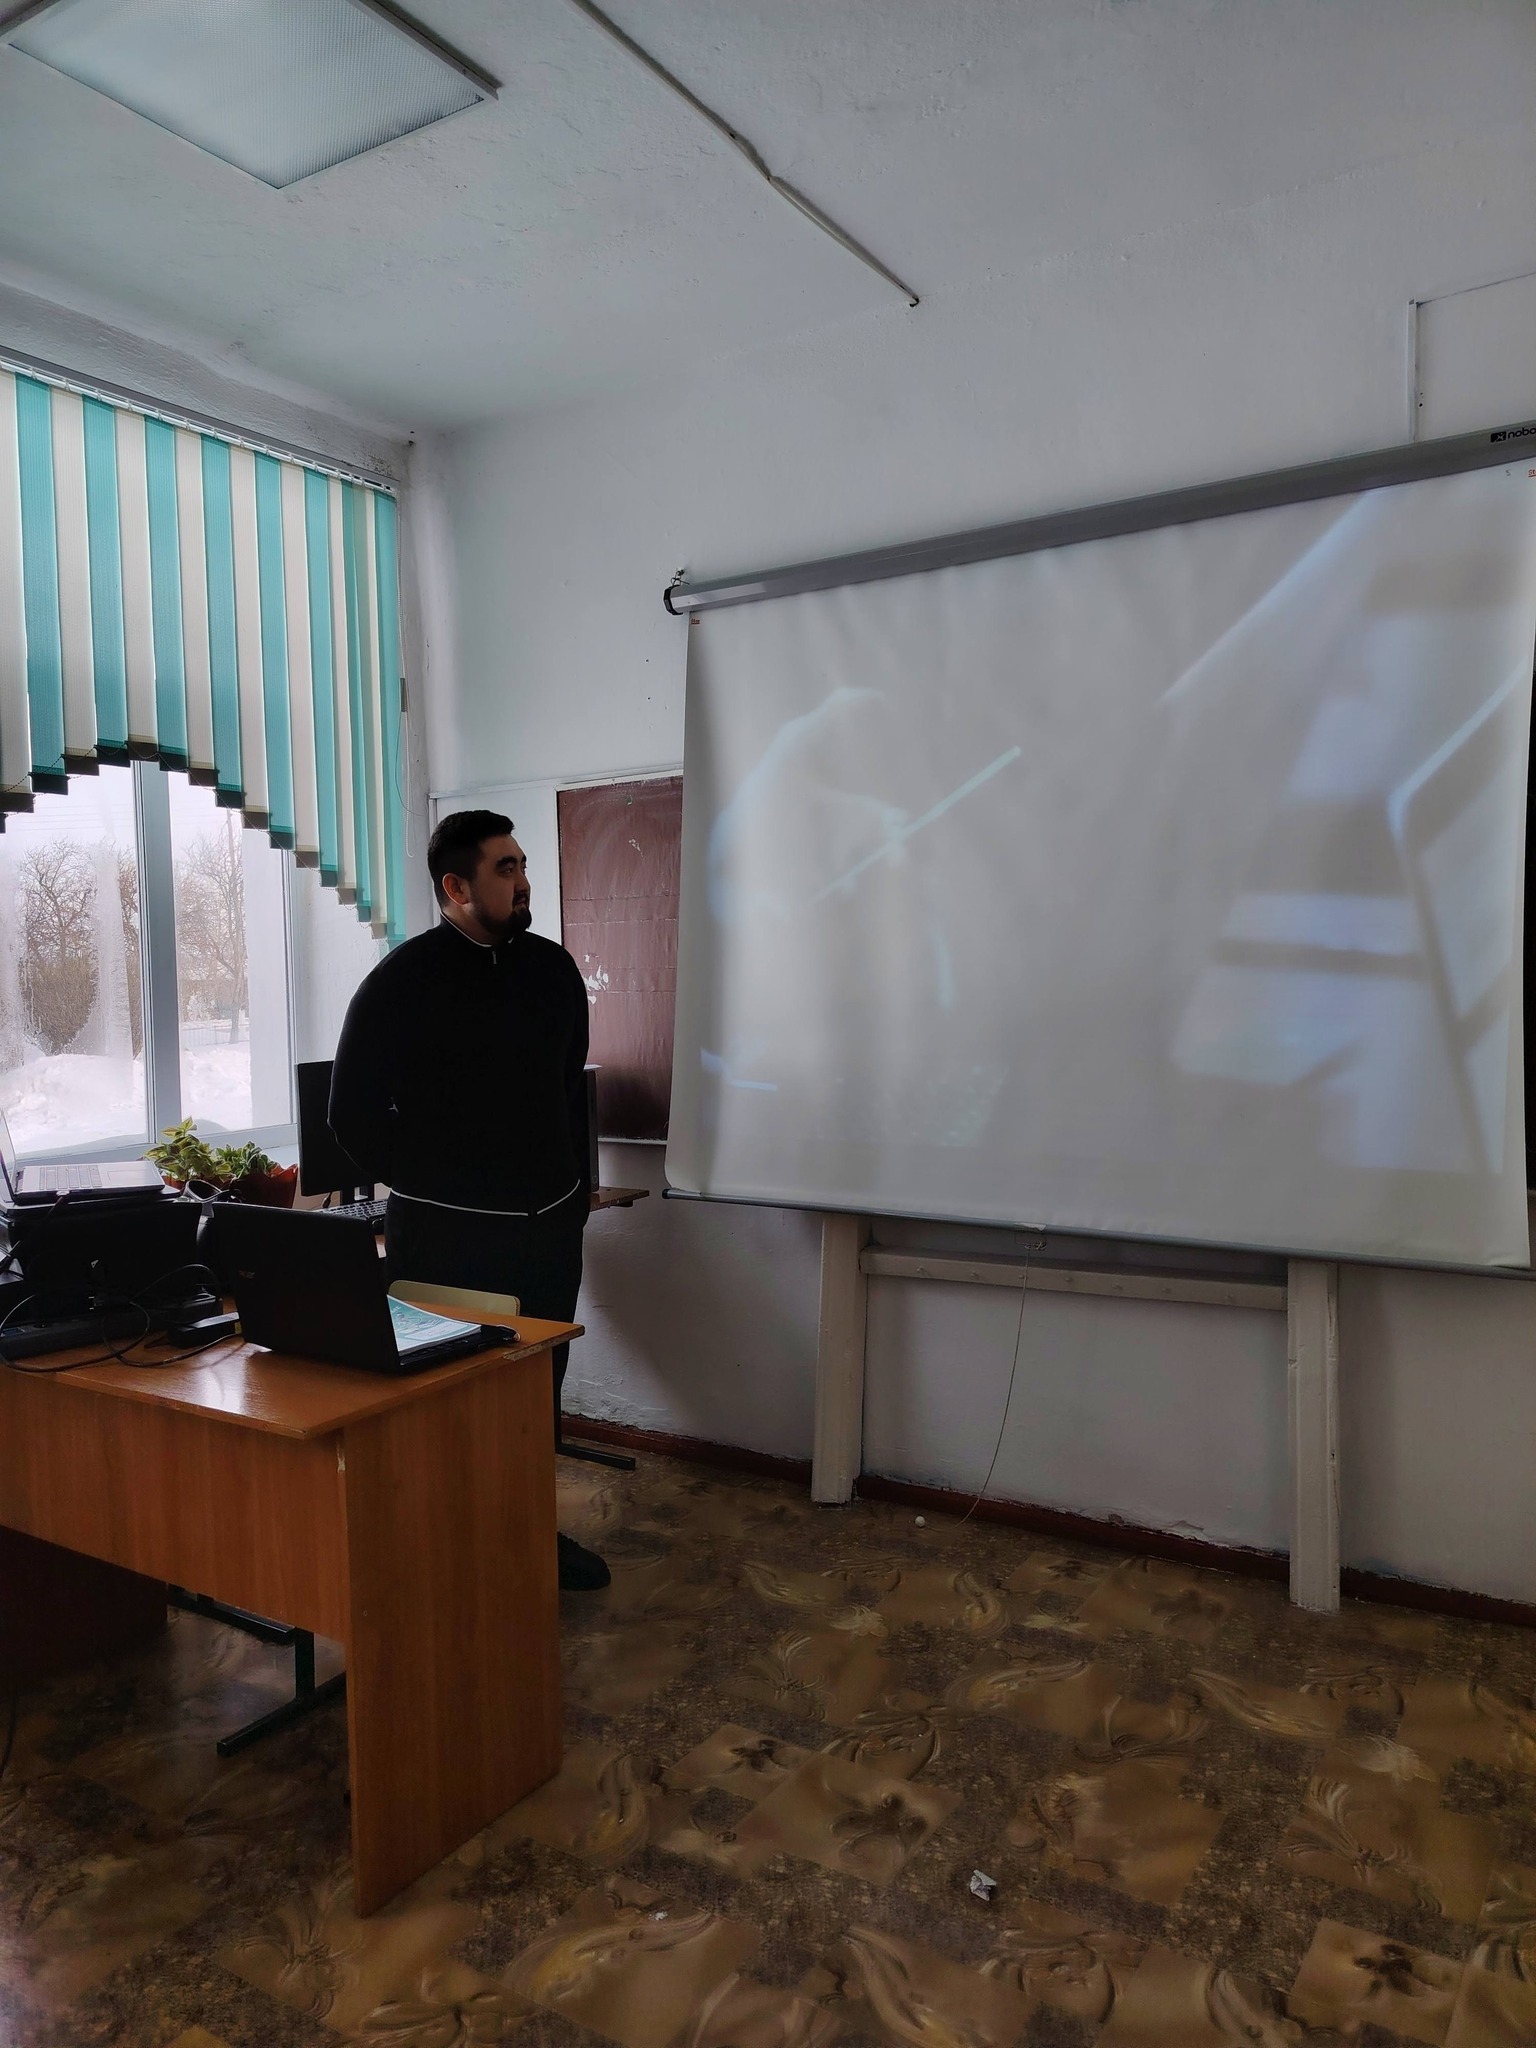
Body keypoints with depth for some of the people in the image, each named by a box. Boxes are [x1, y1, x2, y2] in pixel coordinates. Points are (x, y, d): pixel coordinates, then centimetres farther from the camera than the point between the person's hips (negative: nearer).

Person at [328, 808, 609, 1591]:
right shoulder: (402, 982, -9)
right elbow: (353, 1112, -7)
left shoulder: (552, 968, 7)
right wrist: (429, 1186, -3)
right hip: (447, 1234, -5)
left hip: (549, 1224, 5)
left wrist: (577, 1191, 13)